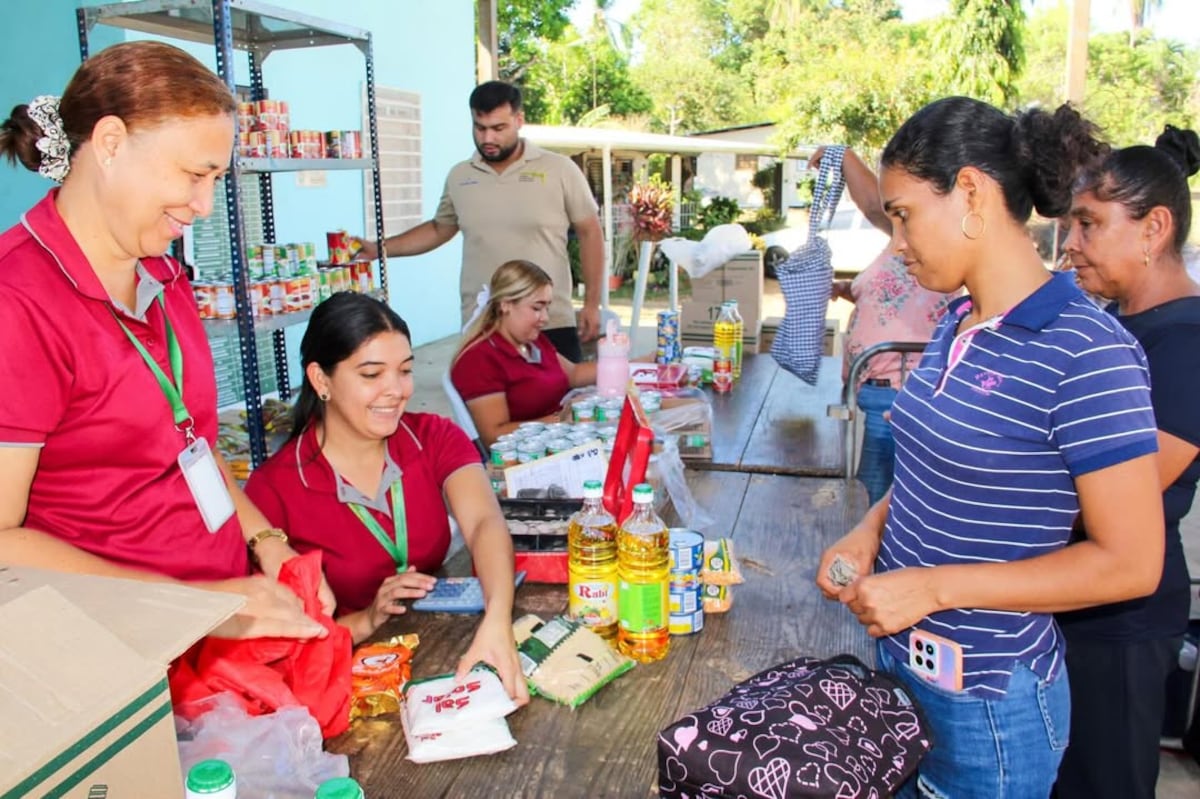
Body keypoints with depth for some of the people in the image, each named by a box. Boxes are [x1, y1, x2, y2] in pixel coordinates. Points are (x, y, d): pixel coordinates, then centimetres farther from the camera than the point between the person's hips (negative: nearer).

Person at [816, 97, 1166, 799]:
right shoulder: (957, 325, 3)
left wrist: (933, 587, -22)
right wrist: (872, 529, -3)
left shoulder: (1087, 351, -21)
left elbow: (1131, 563, -20)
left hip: (988, 704, -7)